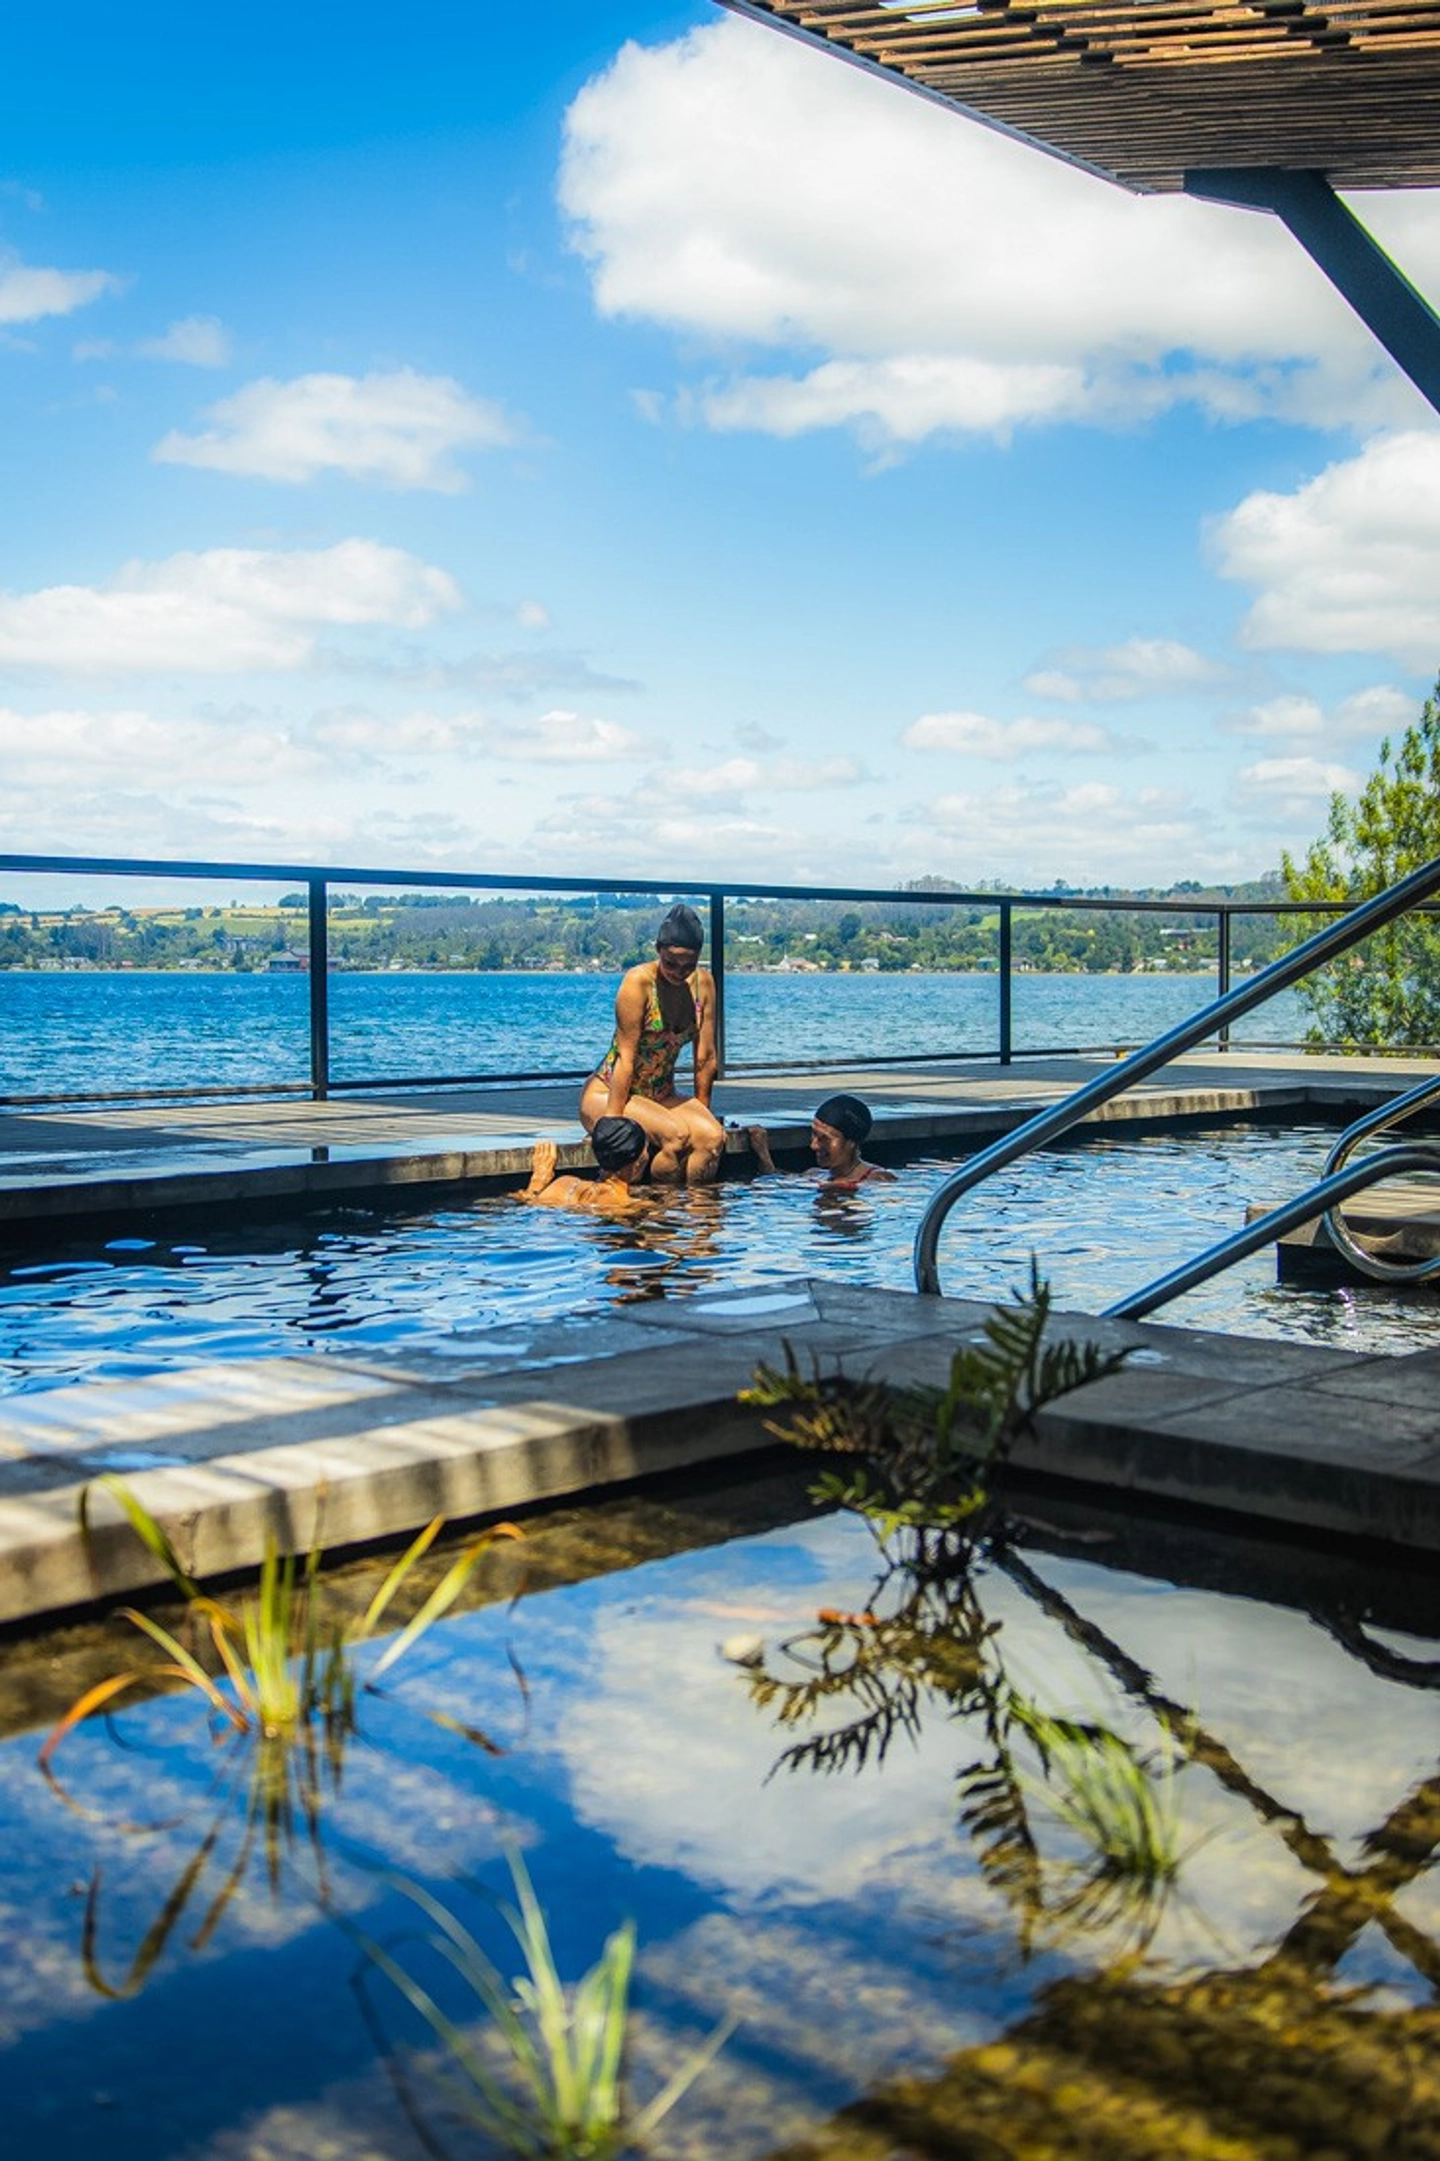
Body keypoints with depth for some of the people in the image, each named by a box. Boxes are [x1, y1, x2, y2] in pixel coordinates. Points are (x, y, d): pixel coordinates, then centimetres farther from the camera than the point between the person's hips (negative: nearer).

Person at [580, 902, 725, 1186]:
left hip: (662, 1096, 5)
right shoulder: (638, 981, -18)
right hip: (607, 1093, -5)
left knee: (713, 1136, -24)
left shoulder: (704, 983, -2)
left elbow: (706, 1058, 3)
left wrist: (701, 1113, 4)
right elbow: (625, 1058, -20)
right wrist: (612, 1123, -21)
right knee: (676, 1135, -32)